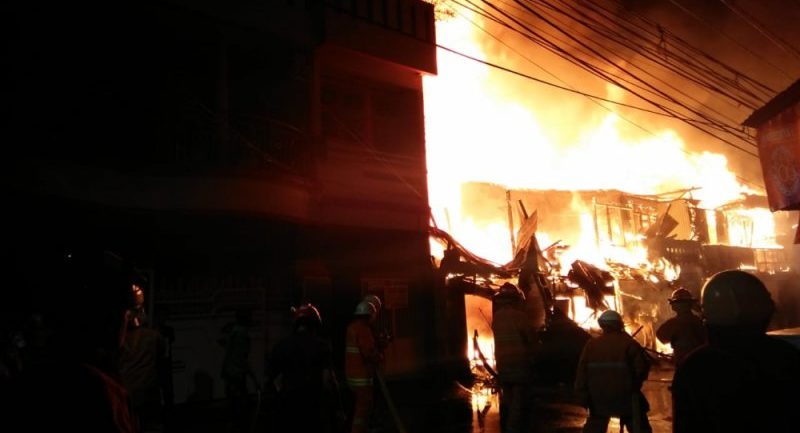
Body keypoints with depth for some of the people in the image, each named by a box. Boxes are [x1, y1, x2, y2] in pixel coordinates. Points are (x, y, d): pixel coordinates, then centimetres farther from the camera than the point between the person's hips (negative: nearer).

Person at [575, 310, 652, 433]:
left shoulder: (591, 344, 0)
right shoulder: (628, 343, -9)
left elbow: (582, 372, -1)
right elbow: (642, 366, -11)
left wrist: (583, 395, 6)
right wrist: (634, 385, 9)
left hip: (598, 397, 3)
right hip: (625, 397, -3)